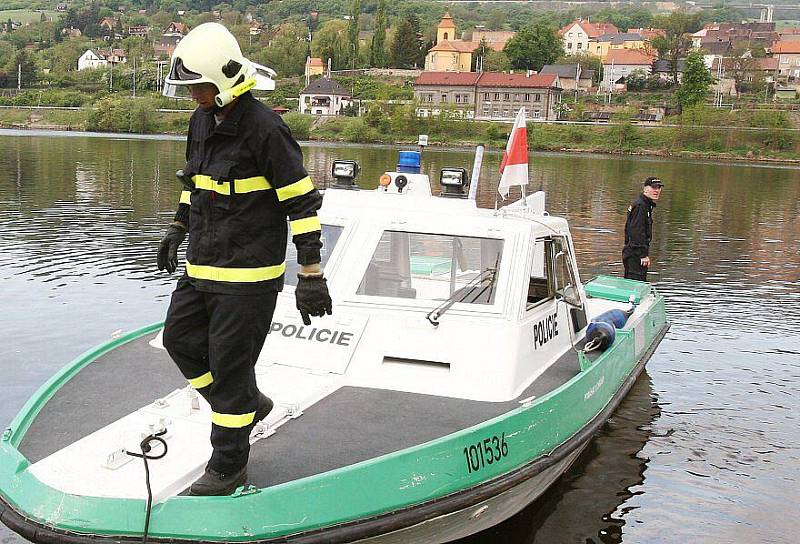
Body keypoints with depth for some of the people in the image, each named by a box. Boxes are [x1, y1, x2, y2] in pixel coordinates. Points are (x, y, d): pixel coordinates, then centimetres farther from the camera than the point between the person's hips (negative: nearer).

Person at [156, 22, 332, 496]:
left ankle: (228, 468, 16)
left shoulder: (264, 128, -18)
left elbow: (303, 202, -18)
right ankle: (249, 404, 33)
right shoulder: (203, 121, 7)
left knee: (229, 363, -1)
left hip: (248, 273, -9)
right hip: (203, 266, 9)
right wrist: (177, 230, 23)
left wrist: (311, 274, -20)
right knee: (181, 339, 14)